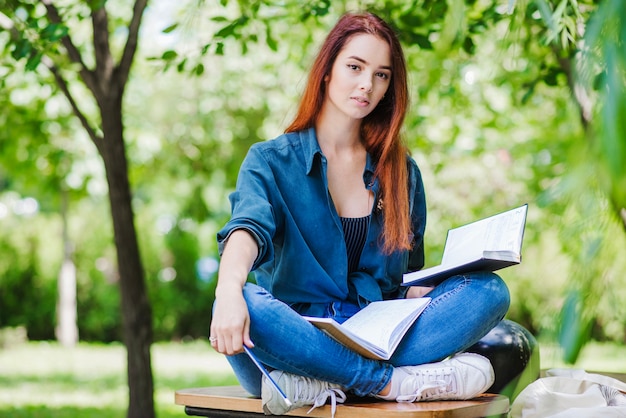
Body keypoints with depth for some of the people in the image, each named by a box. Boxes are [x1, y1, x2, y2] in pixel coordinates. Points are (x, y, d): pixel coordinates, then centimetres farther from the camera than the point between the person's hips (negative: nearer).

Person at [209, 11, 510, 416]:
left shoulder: (401, 172, 17)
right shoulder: (271, 160, 5)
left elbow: (409, 279, 16)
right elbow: (249, 228, -16)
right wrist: (229, 289, -39)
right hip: (297, 333, -3)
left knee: (490, 289, -19)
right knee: (245, 306, -36)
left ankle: (325, 383, -32)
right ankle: (395, 382, -29)